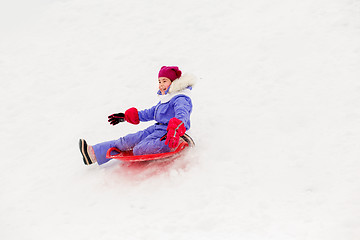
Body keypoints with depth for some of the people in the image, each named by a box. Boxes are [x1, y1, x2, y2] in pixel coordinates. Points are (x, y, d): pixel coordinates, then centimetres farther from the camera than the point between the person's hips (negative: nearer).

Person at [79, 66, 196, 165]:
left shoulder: (181, 99, -11)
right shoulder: (164, 99, 21)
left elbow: (182, 116, -31)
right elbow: (150, 113, 32)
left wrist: (175, 130, -52)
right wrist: (126, 116, 35)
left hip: (167, 136, -7)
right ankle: (94, 153, -7)